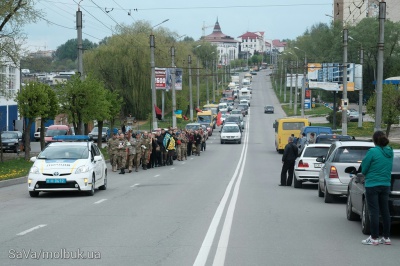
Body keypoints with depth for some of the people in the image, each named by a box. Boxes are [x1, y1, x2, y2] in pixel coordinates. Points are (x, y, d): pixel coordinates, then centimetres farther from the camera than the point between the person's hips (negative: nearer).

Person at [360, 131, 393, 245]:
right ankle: (386, 238, 14)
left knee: (374, 212, -3)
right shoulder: (390, 152, 4)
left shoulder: (373, 152, -15)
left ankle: (374, 238, 0)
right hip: (386, 184, 6)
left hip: (372, 185, -6)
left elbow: (364, 169, -8)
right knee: (385, 211, 10)